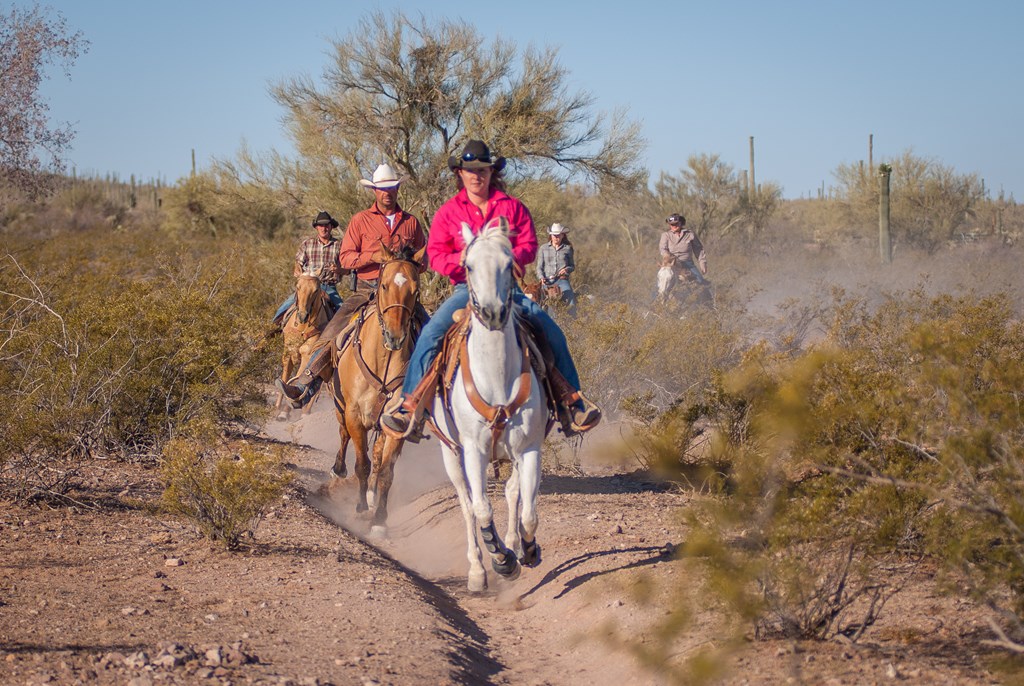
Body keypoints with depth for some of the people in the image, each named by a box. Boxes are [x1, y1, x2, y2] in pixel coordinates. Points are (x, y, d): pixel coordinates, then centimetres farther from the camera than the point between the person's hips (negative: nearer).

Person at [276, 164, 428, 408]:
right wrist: (374, 256, -18)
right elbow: (345, 257, -3)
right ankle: (302, 389, -24)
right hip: (366, 291, -2)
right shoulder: (360, 220, 4)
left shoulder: (411, 222, 11)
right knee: (331, 333, -18)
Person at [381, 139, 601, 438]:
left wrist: (511, 258, -18)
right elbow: (435, 256, 0)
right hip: (467, 288, -1)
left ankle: (570, 398, 3)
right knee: (430, 334, -23)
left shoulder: (512, 207, 8)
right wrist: (460, 261, -20)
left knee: (552, 332, -12)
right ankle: (409, 402, -15)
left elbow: (529, 245, 3)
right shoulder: (448, 212, 6)